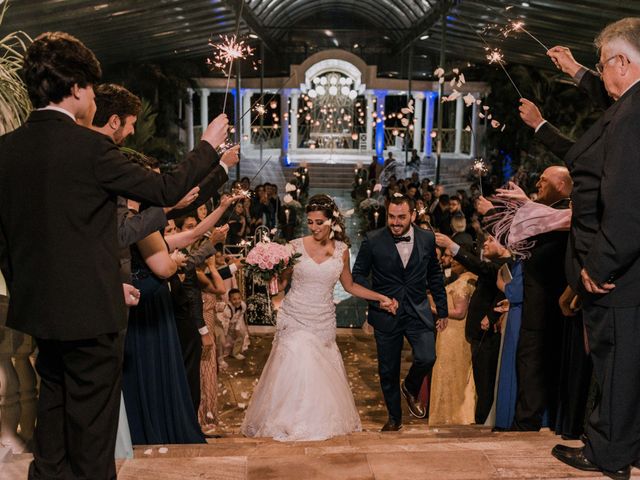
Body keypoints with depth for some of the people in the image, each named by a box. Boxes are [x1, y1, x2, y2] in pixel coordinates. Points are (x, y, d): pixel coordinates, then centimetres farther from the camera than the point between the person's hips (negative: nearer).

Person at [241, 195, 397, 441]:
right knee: (295, 369, -2)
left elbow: (350, 286, 12)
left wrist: (381, 297, 5)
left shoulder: (341, 249, 1)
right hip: (295, 319, -2)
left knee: (322, 372, 6)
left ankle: (321, 420, 28)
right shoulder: (296, 246, -6)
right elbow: (281, 283, 0)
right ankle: (290, 422, 19)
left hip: (323, 321, 2)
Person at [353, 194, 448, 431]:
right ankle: (394, 418, 32)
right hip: (386, 314, -1)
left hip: (418, 312, 1)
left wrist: (442, 310, 13)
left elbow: (435, 276, 11)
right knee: (388, 371, 8)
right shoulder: (373, 240, -7)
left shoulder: (427, 238, 1)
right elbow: (358, 275, 1)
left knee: (426, 358, -16)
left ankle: (411, 388, 19)